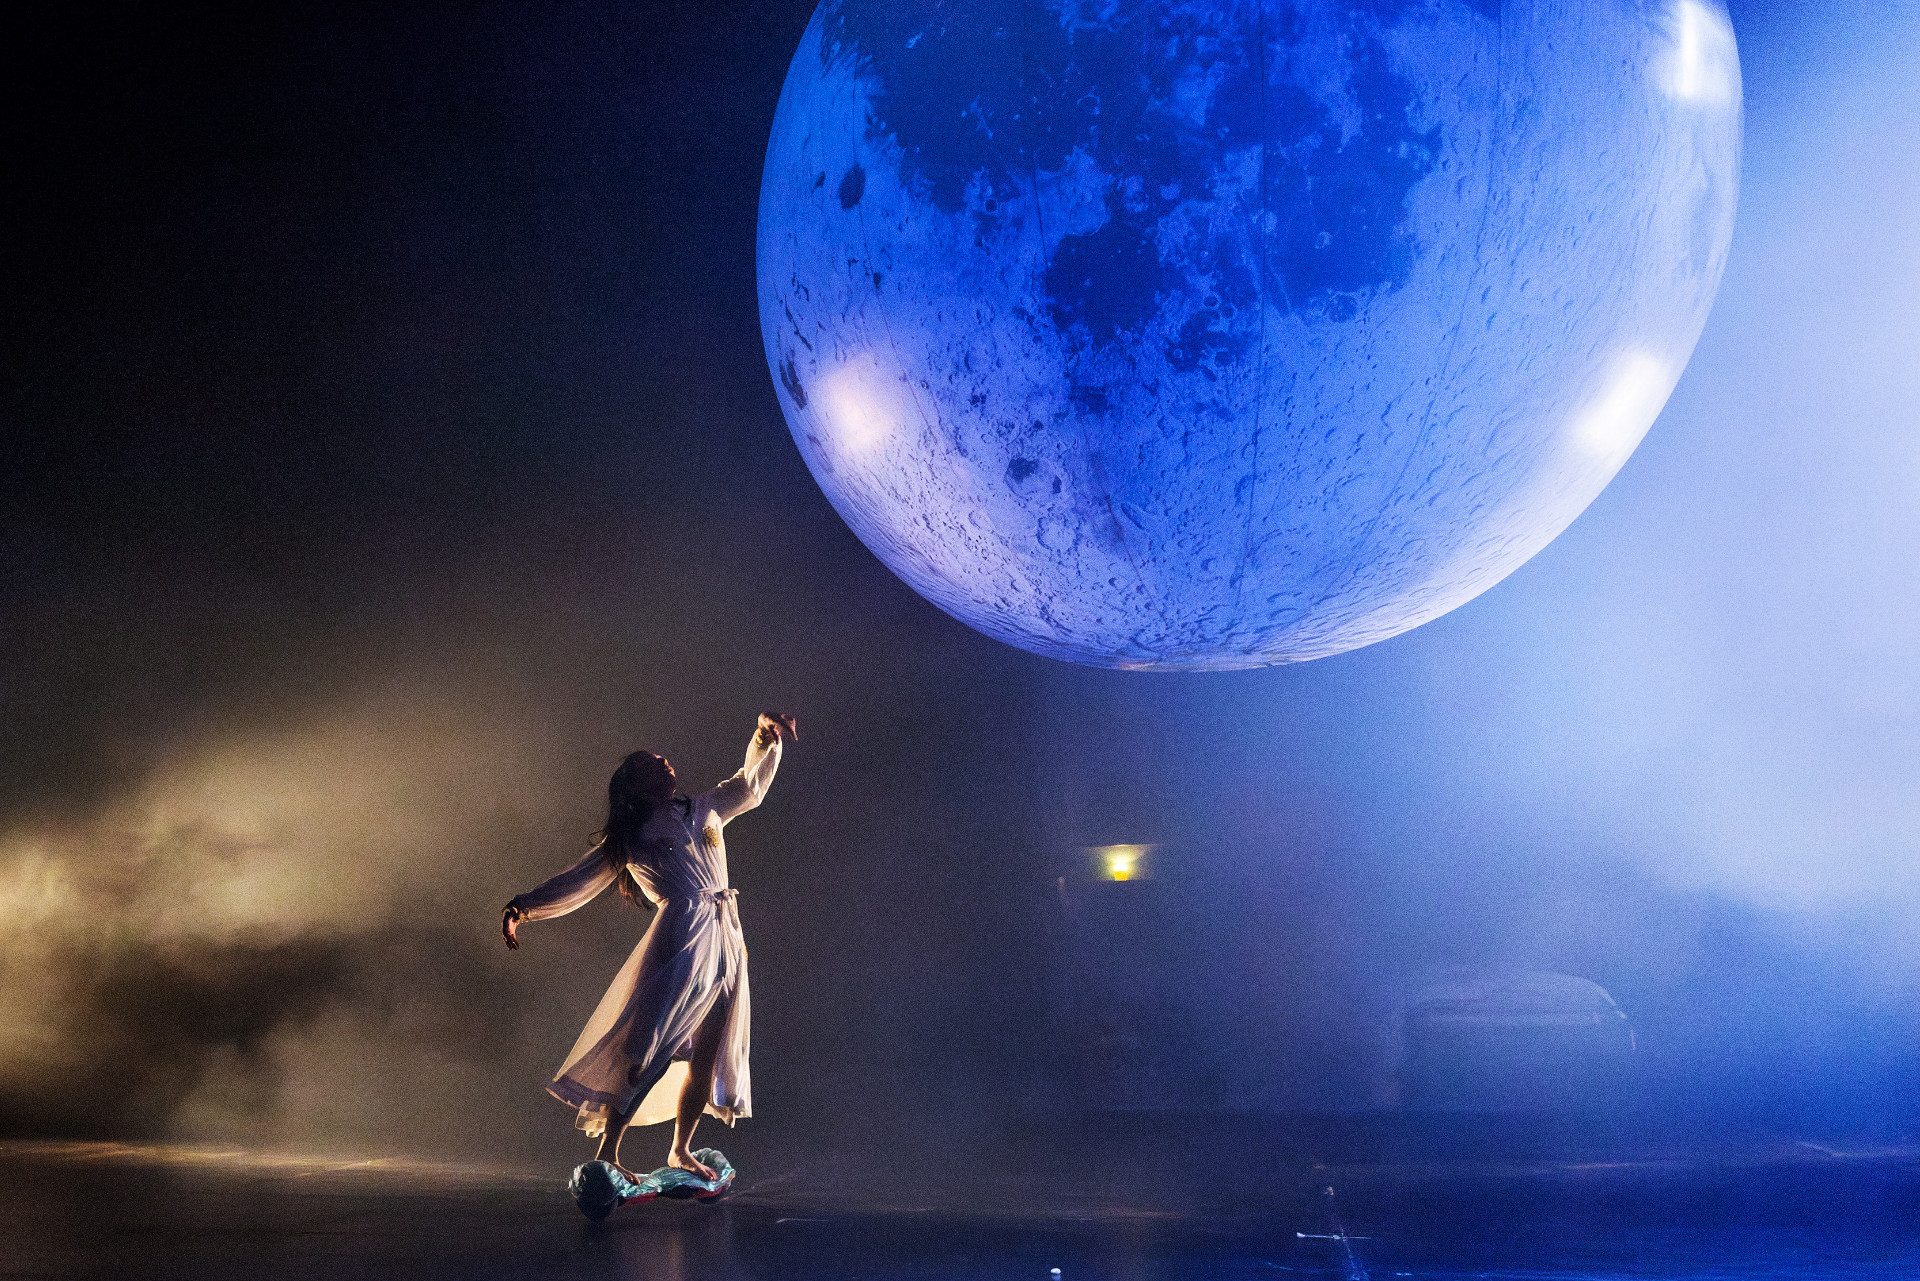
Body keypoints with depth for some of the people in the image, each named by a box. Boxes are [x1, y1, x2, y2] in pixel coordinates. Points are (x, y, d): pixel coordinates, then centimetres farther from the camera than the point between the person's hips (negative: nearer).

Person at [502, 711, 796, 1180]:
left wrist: (765, 736, 20)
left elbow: (750, 785, 32)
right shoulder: (628, 839, 10)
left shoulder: (705, 810, 20)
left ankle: (681, 1150, 21)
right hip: (683, 937, -5)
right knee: (652, 1046, -14)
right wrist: (524, 907, 2)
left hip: (726, 938, 5)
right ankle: (607, 1150, -13)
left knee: (707, 1052, 8)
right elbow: (576, 883, 10)